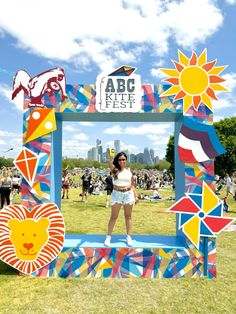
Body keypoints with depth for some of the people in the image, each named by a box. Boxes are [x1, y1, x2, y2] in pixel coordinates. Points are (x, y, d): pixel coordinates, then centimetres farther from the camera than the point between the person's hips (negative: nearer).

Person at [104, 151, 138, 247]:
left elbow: (132, 184, 10)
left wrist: (135, 196, 6)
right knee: (113, 217, 4)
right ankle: (108, 237, 17)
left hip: (128, 194, 2)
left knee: (128, 216, 9)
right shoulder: (114, 170, -2)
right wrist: (111, 155, -40)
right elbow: (111, 163, -25)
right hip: (117, 194, -2)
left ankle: (129, 237, 19)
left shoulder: (129, 170, 6)